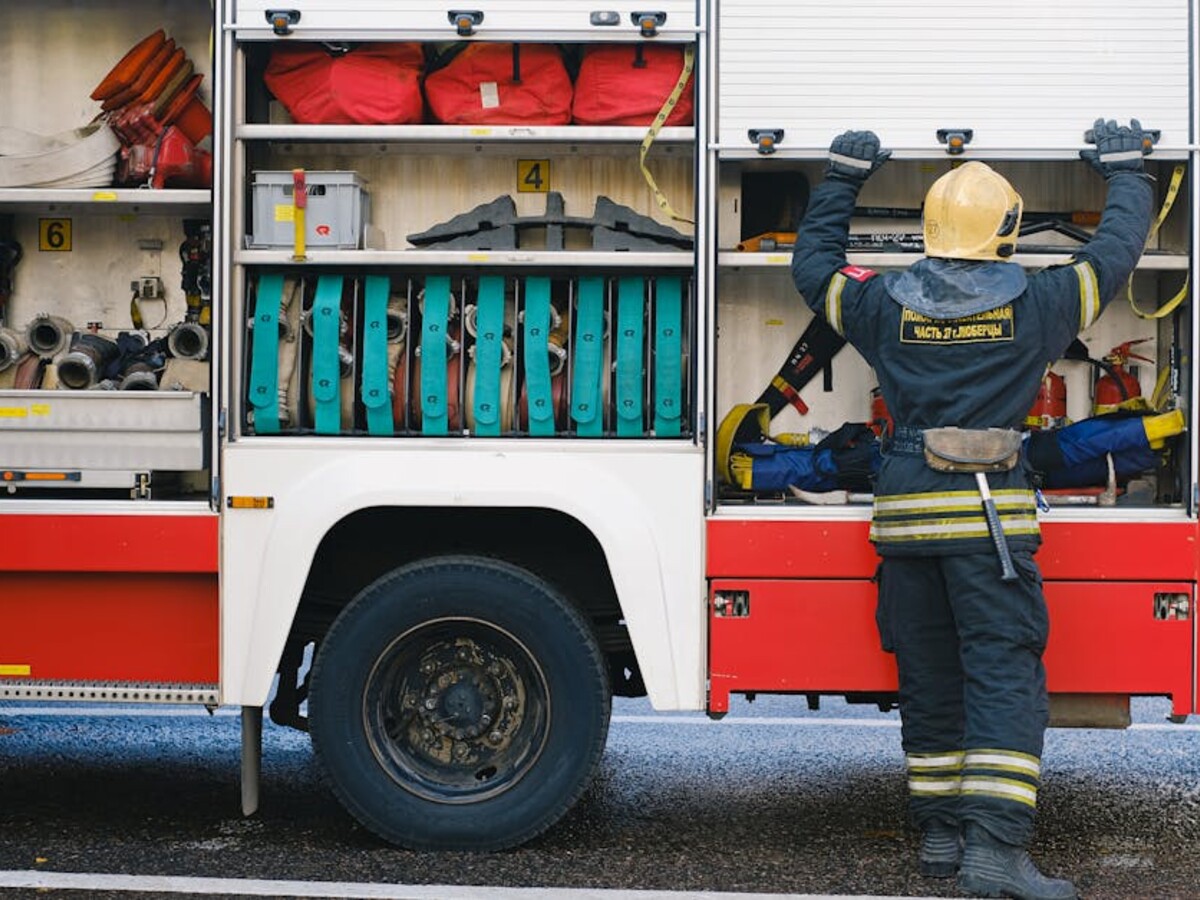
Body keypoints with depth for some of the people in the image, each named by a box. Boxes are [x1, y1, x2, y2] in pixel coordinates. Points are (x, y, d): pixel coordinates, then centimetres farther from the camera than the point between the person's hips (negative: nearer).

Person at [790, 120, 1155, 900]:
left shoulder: (884, 305, 4)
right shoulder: (1035, 305, -2)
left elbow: (814, 264, 23)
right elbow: (1116, 251, 13)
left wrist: (843, 178, 32)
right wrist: (1125, 170, 30)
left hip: (905, 514, 4)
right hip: (990, 514, -4)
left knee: (928, 680, 12)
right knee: (1004, 674, -5)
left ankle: (940, 832, 20)